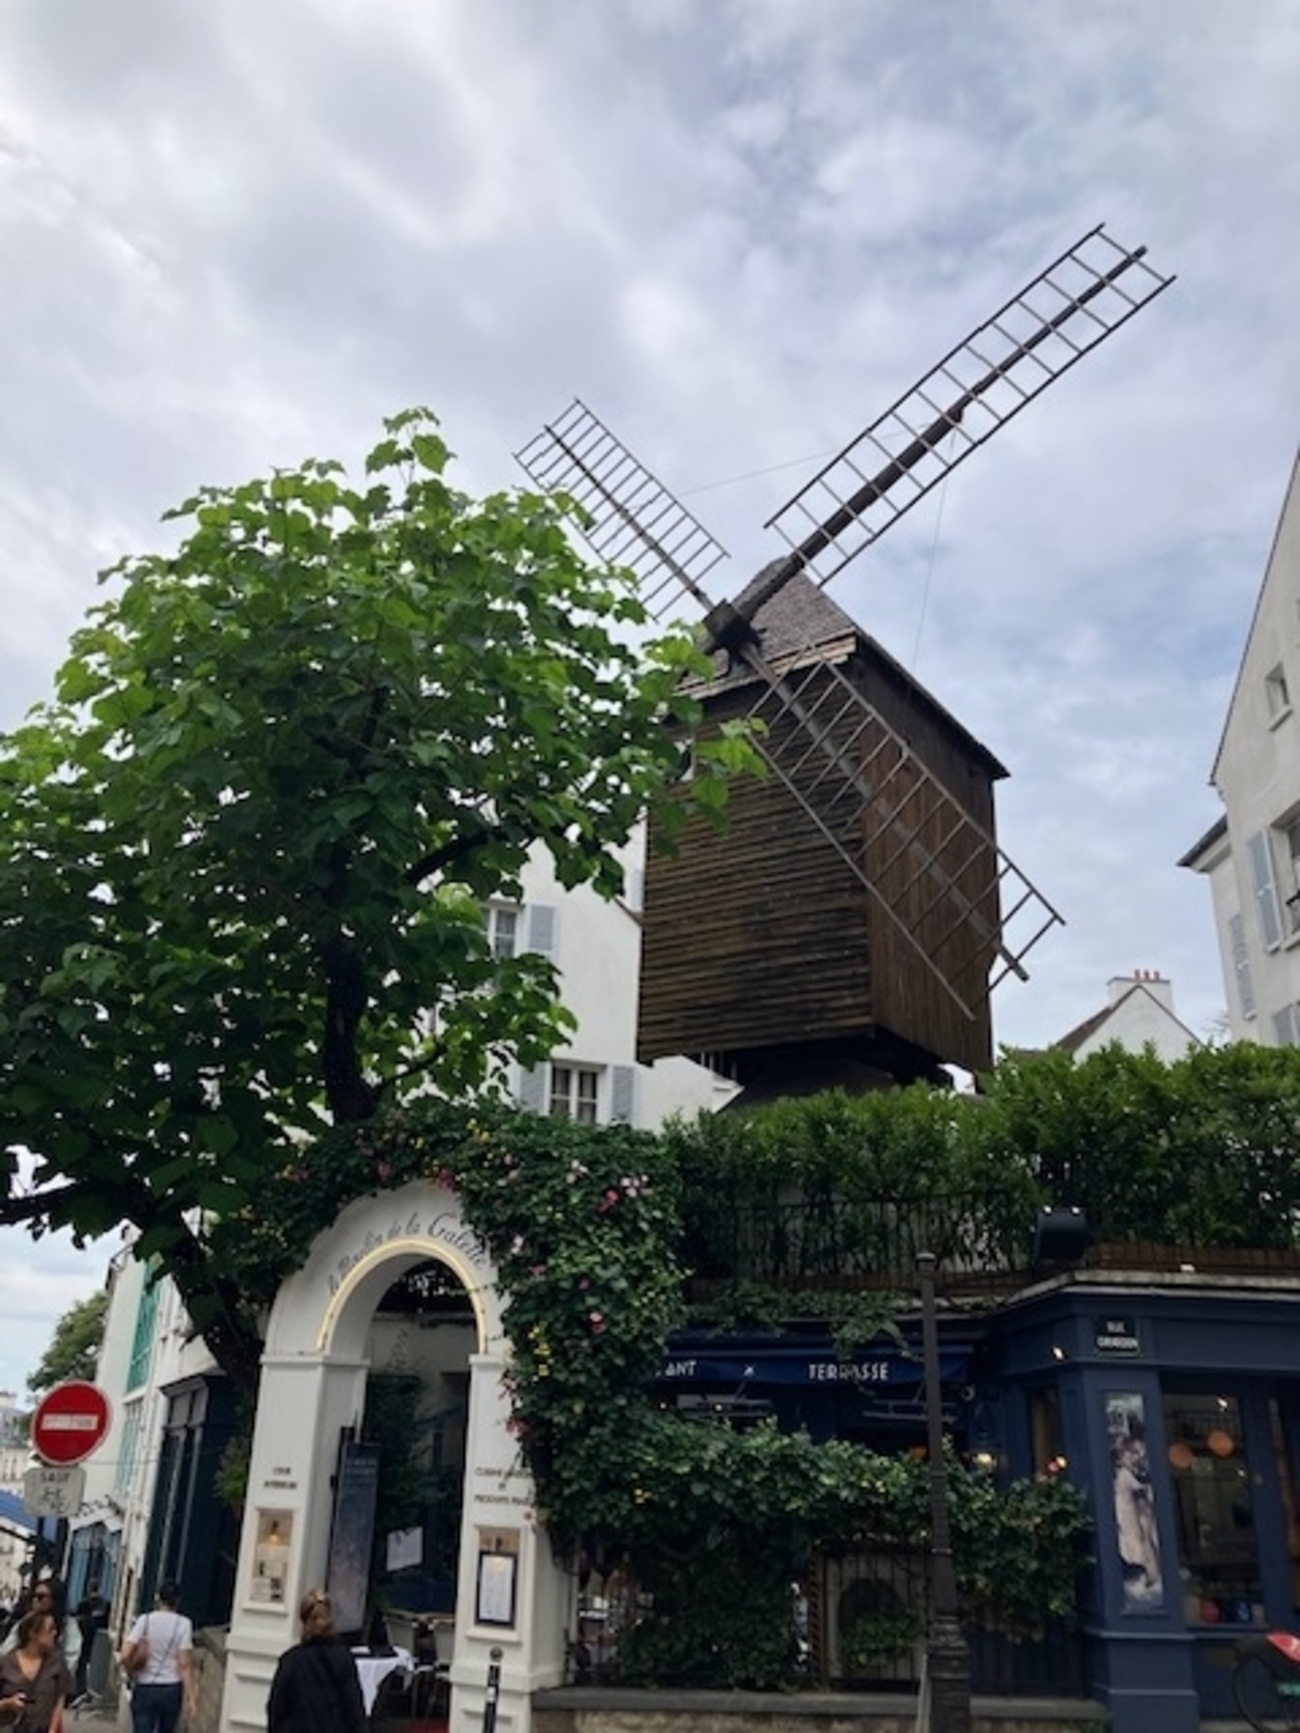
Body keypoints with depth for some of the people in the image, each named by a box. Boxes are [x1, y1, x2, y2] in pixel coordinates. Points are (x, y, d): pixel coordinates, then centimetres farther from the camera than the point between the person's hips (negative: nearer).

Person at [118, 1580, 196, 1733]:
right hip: (172, 1689, 1)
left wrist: (133, 1673, 7)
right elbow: (185, 1665, -11)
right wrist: (190, 1698, -8)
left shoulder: (145, 1620, -4)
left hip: (145, 1689, 0)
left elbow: (124, 1656, -13)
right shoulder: (183, 1624, -7)